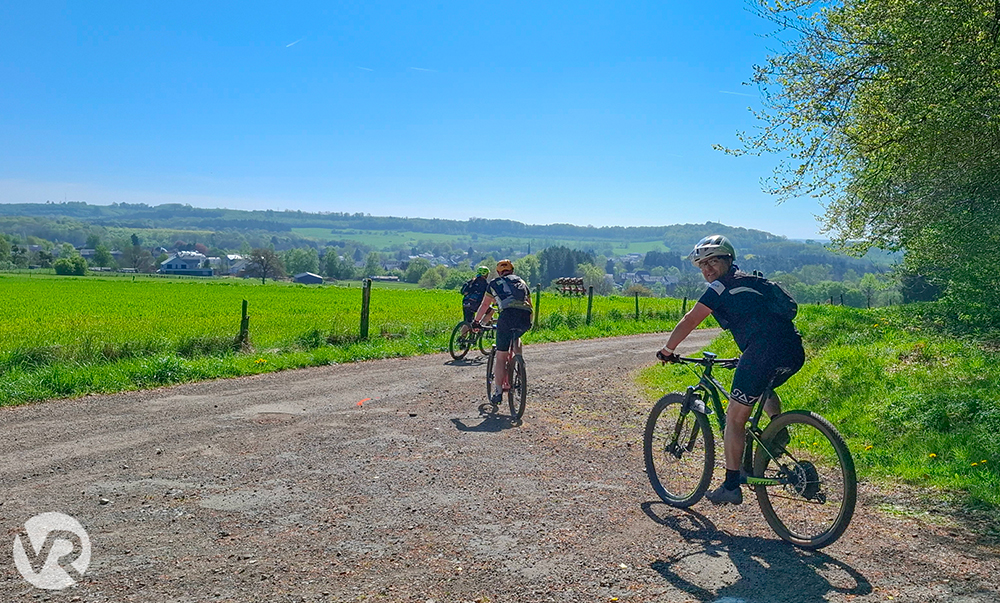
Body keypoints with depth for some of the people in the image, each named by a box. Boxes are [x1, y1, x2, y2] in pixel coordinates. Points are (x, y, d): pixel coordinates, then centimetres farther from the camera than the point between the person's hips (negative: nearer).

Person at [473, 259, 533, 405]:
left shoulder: (495, 283, 24)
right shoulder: (522, 282, 32)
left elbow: (484, 305, 33)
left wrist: (476, 321, 46)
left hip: (508, 315, -3)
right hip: (526, 318, 3)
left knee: (501, 356, 6)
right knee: (515, 338, 34)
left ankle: (498, 392, 5)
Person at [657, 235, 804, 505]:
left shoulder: (721, 287, 3)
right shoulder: (753, 282, 28)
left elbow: (689, 321, 2)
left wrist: (667, 350, 14)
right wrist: (747, 358, 47)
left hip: (765, 353, -8)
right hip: (794, 353, 9)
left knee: (735, 418, 3)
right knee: (763, 387, 40)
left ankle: (731, 486, 9)